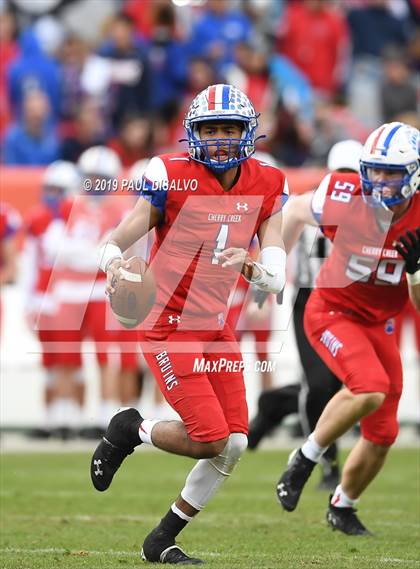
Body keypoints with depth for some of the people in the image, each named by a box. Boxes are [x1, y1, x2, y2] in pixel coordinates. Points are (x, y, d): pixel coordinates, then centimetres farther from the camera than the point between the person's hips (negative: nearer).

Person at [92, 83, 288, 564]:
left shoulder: (265, 187, 0)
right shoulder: (172, 177, -13)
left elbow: (275, 279, -6)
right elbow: (113, 245, -13)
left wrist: (247, 265, -27)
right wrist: (115, 266, -36)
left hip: (215, 326, 6)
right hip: (168, 325, -6)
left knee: (234, 444, 1)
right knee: (212, 441, -13)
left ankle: (162, 541, 17)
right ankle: (131, 430, 17)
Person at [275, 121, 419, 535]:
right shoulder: (344, 198, -22)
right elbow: (296, 211, 2)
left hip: (378, 324, 4)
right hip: (332, 312, -4)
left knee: (381, 435, 8)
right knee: (371, 389, -31)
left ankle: (342, 507, 34)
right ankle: (306, 458, -9)